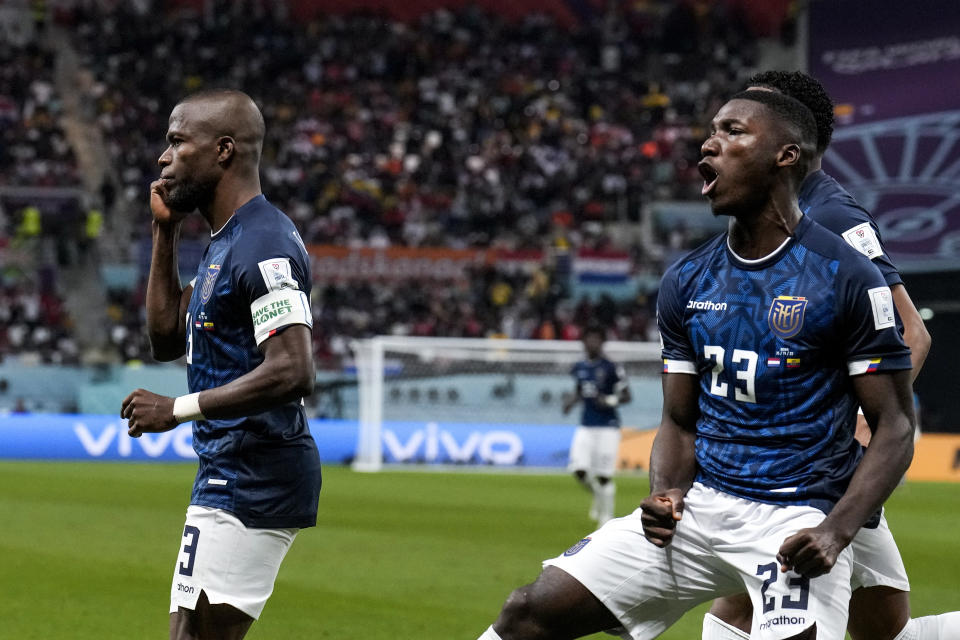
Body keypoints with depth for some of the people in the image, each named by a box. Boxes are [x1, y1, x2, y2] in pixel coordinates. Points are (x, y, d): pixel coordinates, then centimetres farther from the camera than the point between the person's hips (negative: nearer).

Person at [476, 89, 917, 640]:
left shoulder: (847, 279, -7)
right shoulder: (686, 283, 10)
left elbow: (896, 425, -6)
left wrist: (836, 532, -19)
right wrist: (666, 495, -6)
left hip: (794, 521, -5)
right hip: (700, 506, 5)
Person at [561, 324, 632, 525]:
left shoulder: (612, 368, -8)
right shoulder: (579, 368, 9)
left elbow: (626, 396, -5)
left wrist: (610, 401, -22)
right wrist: (571, 401, 4)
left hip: (607, 427, -5)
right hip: (586, 426, 5)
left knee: (603, 476, -6)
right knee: (579, 470, -7)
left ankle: (606, 518, 8)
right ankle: (598, 496, 24)